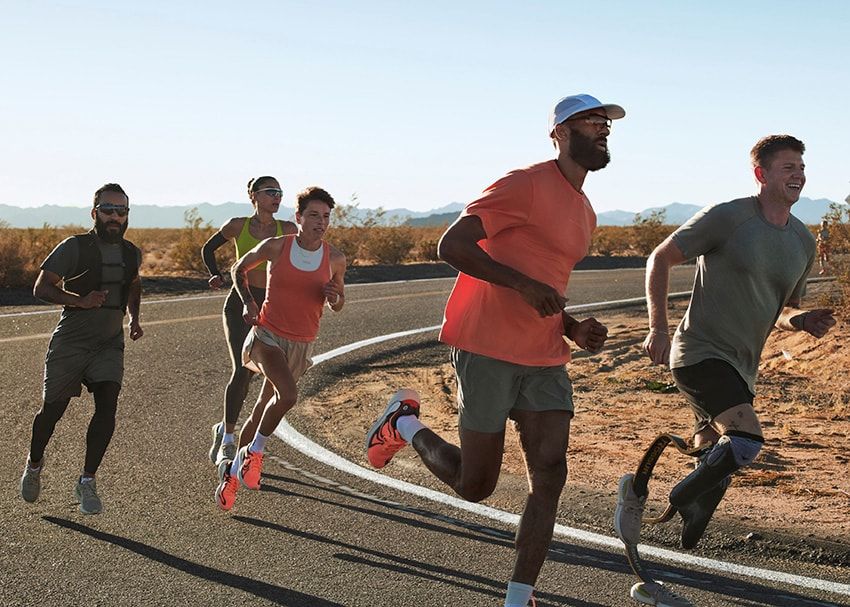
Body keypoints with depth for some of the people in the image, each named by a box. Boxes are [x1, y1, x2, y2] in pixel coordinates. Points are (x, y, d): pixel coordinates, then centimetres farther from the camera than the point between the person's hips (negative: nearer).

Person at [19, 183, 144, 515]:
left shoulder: (132, 253, 5)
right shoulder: (74, 247, -12)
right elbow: (42, 287, -12)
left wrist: (134, 318, 10)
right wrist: (81, 301, -27)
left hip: (110, 343, 3)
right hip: (70, 342, -3)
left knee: (107, 407, -14)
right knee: (53, 410, 6)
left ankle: (86, 481, -1)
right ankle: (34, 464, 36)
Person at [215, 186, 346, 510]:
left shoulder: (334, 259, -2)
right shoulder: (276, 247, -7)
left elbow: (338, 304, 14)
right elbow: (239, 269, 11)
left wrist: (334, 297, -10)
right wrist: (248, 301, -4)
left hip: (301, 346, 3)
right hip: (268, 335, -3)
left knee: (264, 409, 13)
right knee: (287, 395, -28)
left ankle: (233, 471, 30)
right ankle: (254, 451, -6)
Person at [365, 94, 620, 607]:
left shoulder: (585, 213, 18)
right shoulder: (526, 185, -10)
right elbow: (452, 245, -16)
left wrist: (574, 328, 10)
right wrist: (524, 284, -24)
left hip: (545, 362, 8)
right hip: (489, 352, -8)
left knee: (550, 476, -5)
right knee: (475, 485, 1)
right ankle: (406, 423, 28)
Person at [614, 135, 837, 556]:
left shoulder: (803, 242, 11)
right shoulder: (726, 218, -9)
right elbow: (660, 259, -2)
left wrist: (802, 320, -1)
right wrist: (658, 327, -10)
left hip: (740, 368, 8)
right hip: (700, 352, -8)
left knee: (715, 466, 11)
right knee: (746, 439, -25)